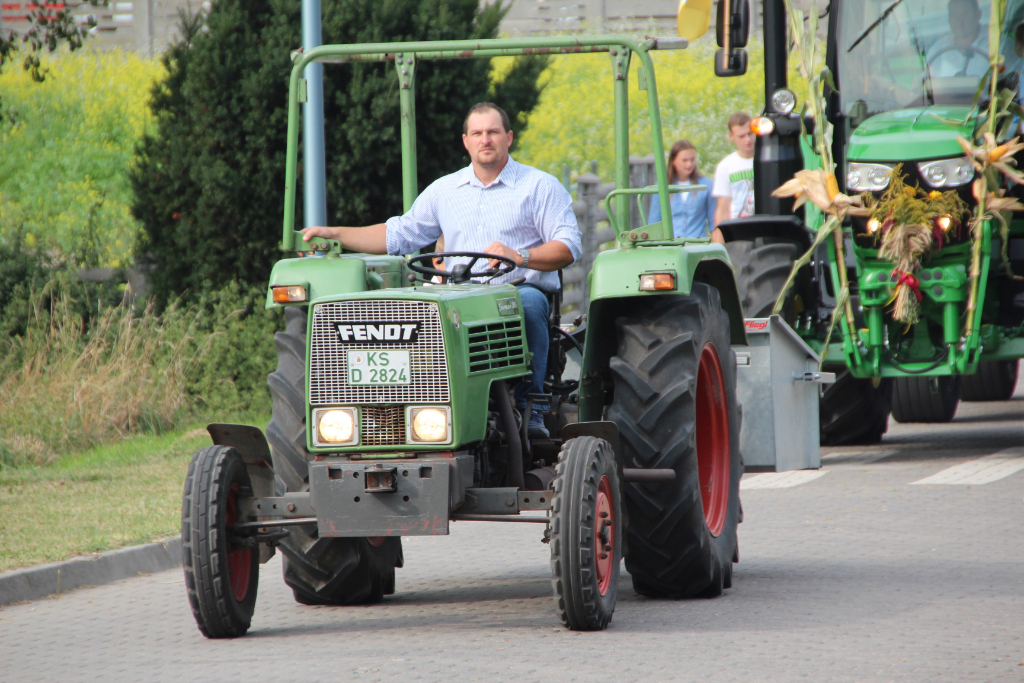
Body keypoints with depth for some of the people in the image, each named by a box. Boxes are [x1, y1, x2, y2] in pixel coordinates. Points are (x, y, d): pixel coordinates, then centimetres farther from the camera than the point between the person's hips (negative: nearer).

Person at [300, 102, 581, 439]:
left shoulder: (541, 187, 9)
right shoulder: (444, 190, 23)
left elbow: (568, 247, -1)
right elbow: (399, 235, 25)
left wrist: (519, 256, -20)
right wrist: (332, 233, 16)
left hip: (521, 289, -3)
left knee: (528, 302, -40)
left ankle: (530, 408, -33)